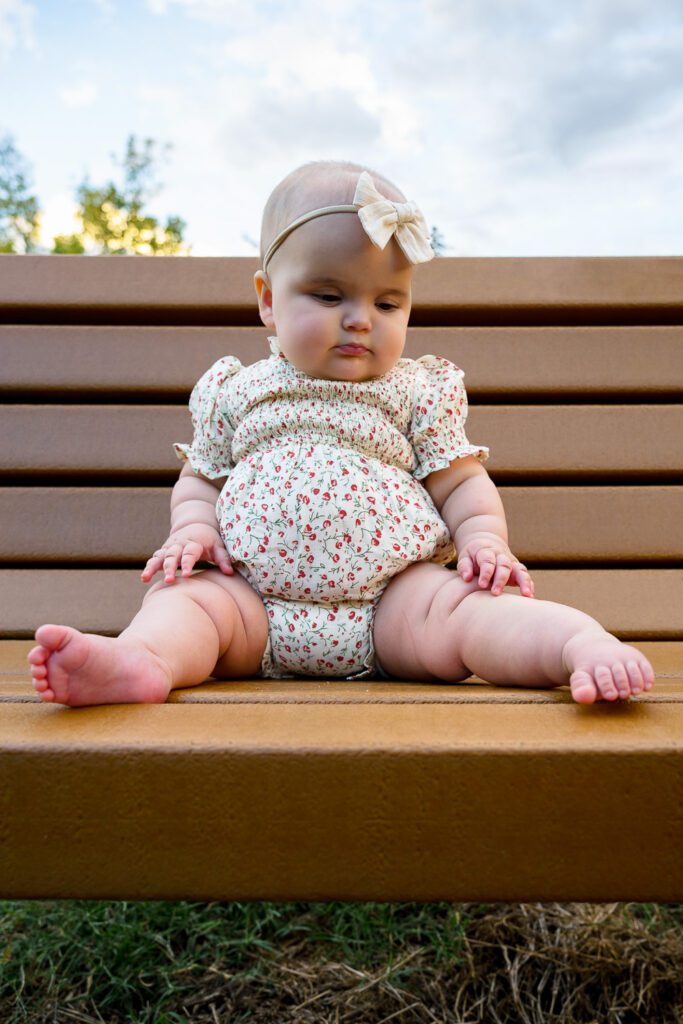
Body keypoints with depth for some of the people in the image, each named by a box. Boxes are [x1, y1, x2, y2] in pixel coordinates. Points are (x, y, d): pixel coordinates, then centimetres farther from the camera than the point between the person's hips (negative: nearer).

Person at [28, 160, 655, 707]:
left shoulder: (418, 392, 10)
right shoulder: (235, 391, 12)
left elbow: (461, 482, 9)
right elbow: (200, 478, 19)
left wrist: (485, 540, -11)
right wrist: (192, 528, -3)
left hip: (392, 597, -1)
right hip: (255, 602, 2)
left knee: (461, 606, -27)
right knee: (184, 594, -22)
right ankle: (145, 659, -48)